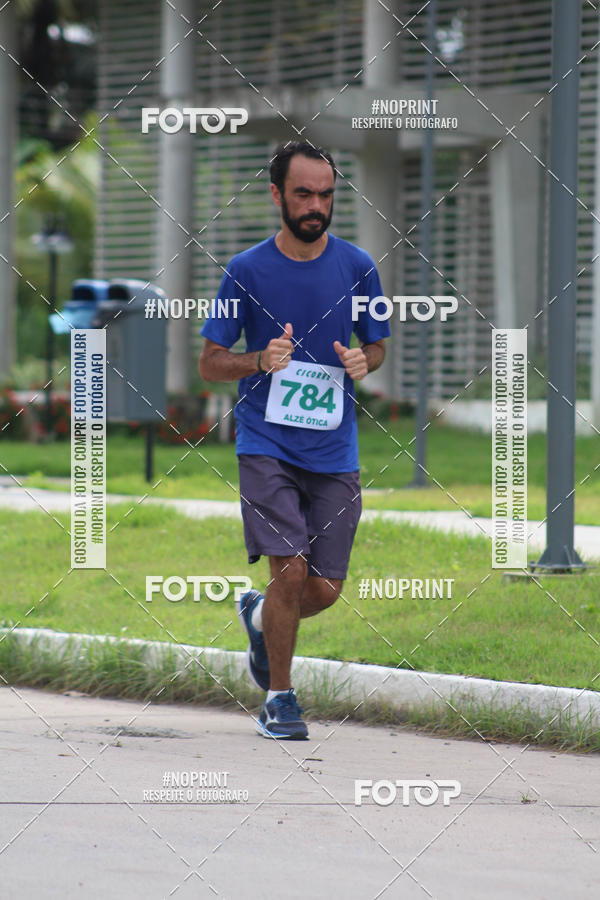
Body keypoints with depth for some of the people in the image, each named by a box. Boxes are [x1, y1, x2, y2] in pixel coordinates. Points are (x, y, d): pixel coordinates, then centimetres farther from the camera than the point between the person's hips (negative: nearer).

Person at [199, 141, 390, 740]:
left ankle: (259, 616, 34)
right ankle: (279, 697, 4)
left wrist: (362, 362, -7)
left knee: (325, 589, 0)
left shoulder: (357, 267, 4)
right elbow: (209, 363, 4)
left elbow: (377, 346, 17)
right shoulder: (247, 270, -1)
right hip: (266, 443, -2)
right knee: (291, 569, -15)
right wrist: (261, 362, -16)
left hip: (335, 450, 2)